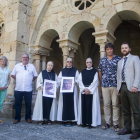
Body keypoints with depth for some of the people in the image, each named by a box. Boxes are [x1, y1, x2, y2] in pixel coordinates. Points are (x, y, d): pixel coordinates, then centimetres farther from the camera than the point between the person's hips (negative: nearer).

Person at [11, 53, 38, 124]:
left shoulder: (32, 66, 6)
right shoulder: (17, 66, 8)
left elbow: (35, 76, 10)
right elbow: (13, 74, 13)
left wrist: (30, 80, 3)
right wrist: (17, 80, 5)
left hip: (28, 89, -1)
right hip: (18, 89, 1)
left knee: (28, 104, 7)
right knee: (18, 104, 8)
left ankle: (28, 118, 21)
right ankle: (17, 118, 21)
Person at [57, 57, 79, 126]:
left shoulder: (75, 70, 8)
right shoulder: (62, 71, 14)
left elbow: (78, 79, 2)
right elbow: (59, 79, 10)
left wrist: (75, 82, -16)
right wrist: (61, 82, -9)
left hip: (72, 89, -1)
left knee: (72, 103, -2)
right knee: (64, 104, 1)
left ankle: (73, 119, 6)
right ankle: (64, 119, 7)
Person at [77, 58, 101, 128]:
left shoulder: (95, 71, 3)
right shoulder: (82, 72, 12)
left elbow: (95, 82, -6)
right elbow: (80, 81, 4)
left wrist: (89, 89, -13)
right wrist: (84, 89, -10)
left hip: (92, 91, -3)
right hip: (83, 91, 3)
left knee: (91, 106, -4)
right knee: (84, 106, 3)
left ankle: (91, 122, 3)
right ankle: (84, 122, 11)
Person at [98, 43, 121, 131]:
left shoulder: (119, 59, 1)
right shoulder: (102, 60, 11)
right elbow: (100, 71, 18)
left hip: (115, 85, -3)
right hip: (105, 85, 3)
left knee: (115, 104, 0)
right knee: (106, 104, 8)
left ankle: (116, 124, 11)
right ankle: (107, 123, 20)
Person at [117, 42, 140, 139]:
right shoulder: (120, 62, 22)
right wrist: (118, 88, 14)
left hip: (131, 87, -5)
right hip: (122, 87, 6)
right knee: (125, 110, 9)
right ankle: (127, 128, 19)